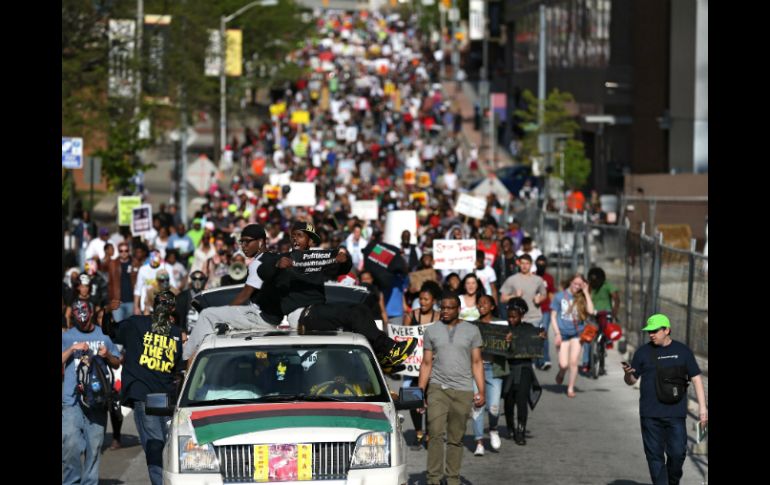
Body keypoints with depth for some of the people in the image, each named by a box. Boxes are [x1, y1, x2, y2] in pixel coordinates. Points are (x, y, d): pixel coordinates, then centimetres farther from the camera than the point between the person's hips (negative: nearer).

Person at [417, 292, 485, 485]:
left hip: (463, 391, 0)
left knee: (456, 438, 3)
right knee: (436, 434, -13)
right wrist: (420, 393, 2)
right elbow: (426, 364, 10)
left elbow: (477, 362, 7)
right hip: (438, 388, 0)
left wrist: (481, 391, -1)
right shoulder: (431, 331, 9)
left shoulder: (471, 331, 8)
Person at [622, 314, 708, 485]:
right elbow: (631, 381, 11)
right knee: (655, 456, -1)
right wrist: (627, 373, -14)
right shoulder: (643, 352, 6)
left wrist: (702, 407, 3)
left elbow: (696, 378, 9)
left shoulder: (682, 351, 6)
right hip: (650, 415, 1)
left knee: (677, 453, -6)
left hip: (676, 414, -1)